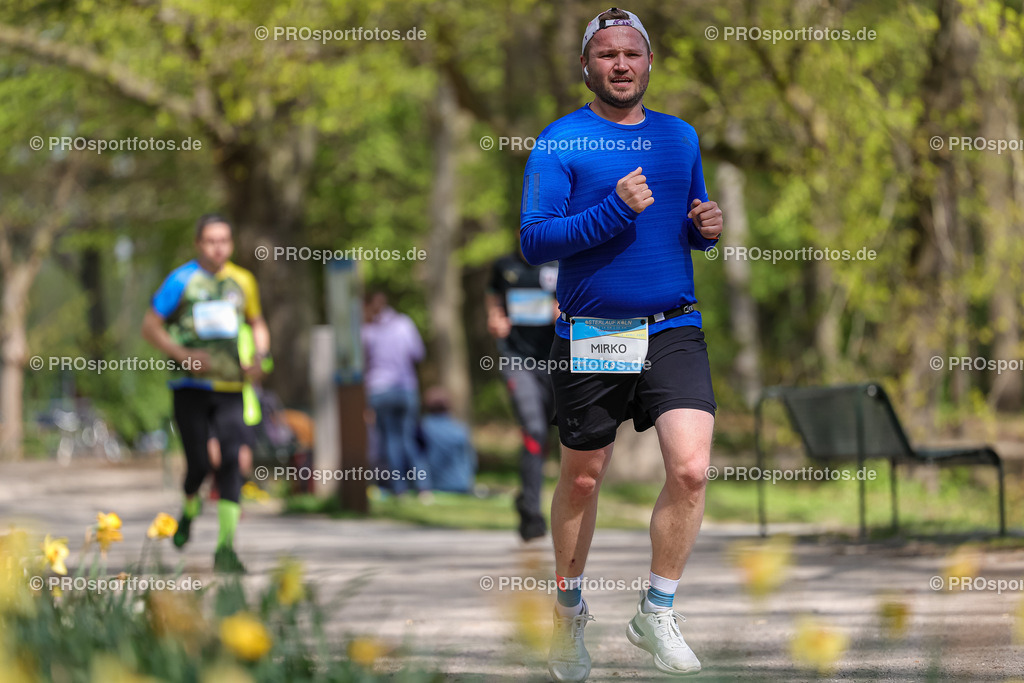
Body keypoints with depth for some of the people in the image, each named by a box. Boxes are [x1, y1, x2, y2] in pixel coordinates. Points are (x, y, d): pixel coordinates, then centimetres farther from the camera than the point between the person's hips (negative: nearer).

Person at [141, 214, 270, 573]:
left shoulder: (242, 281, 10)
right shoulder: (181, 281, -3)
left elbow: (257, 323, 25)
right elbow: (150, 326, -2)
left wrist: (259, 358, 6)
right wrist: (184, 355, -14)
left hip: (231, 386, 2)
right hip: (191, 386, -2)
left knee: (231, 460, -11)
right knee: (199, 463, -4)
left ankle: (225, 547, -11)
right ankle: (190, 509, 32)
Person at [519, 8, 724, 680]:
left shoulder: (680, 138, 11)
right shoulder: (559, 141, -4)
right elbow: (534, 239, -12)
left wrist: (706, 227, 0)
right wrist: (616, 209, -22)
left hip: (674, 331, 3)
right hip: (590, 336, -3)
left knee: (692, 469, -15)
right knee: (583, 479, 10)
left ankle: (657, 612, 2)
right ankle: (570, 609, 32)